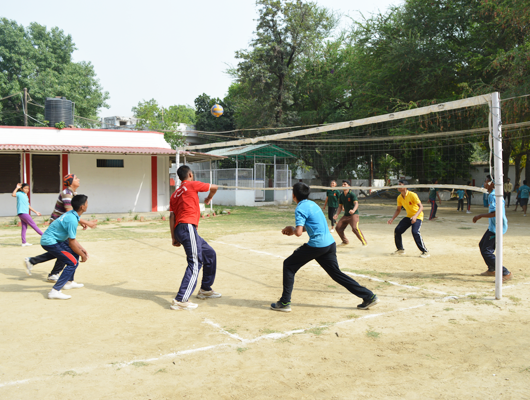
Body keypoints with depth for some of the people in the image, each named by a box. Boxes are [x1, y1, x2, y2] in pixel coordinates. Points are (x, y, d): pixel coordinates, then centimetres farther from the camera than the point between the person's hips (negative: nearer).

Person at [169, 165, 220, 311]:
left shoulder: (175, 194, 22)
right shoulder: (192, 185, 5)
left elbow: (172, 216, 12)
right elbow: (214, 187, 13)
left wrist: (173, 237, 8)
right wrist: (209, 198, 33)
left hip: (179, 229, 8)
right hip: (187, 227, -8)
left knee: (210, 254, 20)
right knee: (195, 264, -13)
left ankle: (205, 289, 29)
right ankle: (180, 300, -20)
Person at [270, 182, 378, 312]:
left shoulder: (300, 208, -11)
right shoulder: (312, 204, 16)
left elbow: (298, 232, -20)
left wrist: (292, 230, 2)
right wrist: (293, 229, 19)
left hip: (317, 245, -8)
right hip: (330, 243, 8)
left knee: (289, 265, 6)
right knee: (336, 273, 16)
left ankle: (284, 303, 7)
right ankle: (369, 296, 14)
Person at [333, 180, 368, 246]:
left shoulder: (352, 194, -12)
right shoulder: (341, 196, 7)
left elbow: (356, 204, -25)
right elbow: (340, 206, 13)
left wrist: (353, 210, -46)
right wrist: (337, 214, -3)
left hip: (354, 214, -7)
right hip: (346, 215, 7)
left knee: (355, 228, -25)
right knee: (338, 228, 0)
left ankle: (364, 242, -12)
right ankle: (345, 241, 21)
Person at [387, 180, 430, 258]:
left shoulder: (412, 195, -22)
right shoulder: (399, 198, -1)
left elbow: (421, 207, -27)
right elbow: (398, 209, 12)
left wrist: (415, 216, -42)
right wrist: (392, 219, 0)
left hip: (417, 217, -7)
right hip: (409, 216, 7)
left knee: (415, 232, -27)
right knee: (397, 230, -1)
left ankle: (425, 252, -16)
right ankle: (400, 249, 20)